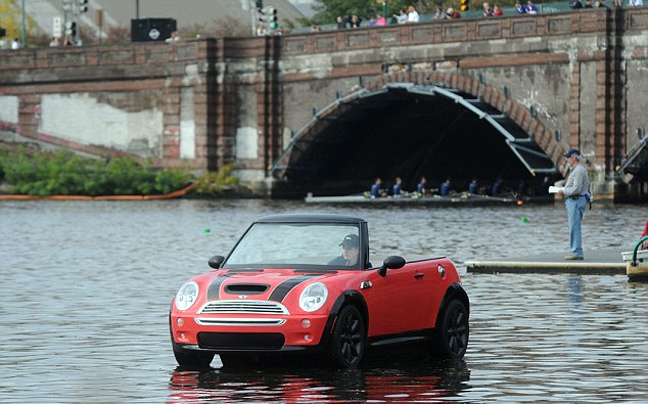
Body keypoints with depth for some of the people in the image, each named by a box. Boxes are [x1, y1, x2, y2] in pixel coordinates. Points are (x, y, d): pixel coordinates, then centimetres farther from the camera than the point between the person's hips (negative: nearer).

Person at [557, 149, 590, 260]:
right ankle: (575, 251, 16)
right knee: (574, 227, 13)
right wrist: (564, 190, 13)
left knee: (574, 227, -10)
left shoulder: (579, 170, -15)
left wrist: (564, 191, -12)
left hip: (576, 200, -11)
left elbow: (577, 188, -22)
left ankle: (576, 252, -10)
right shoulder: (576, 169, 19)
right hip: (573, 201, 11)